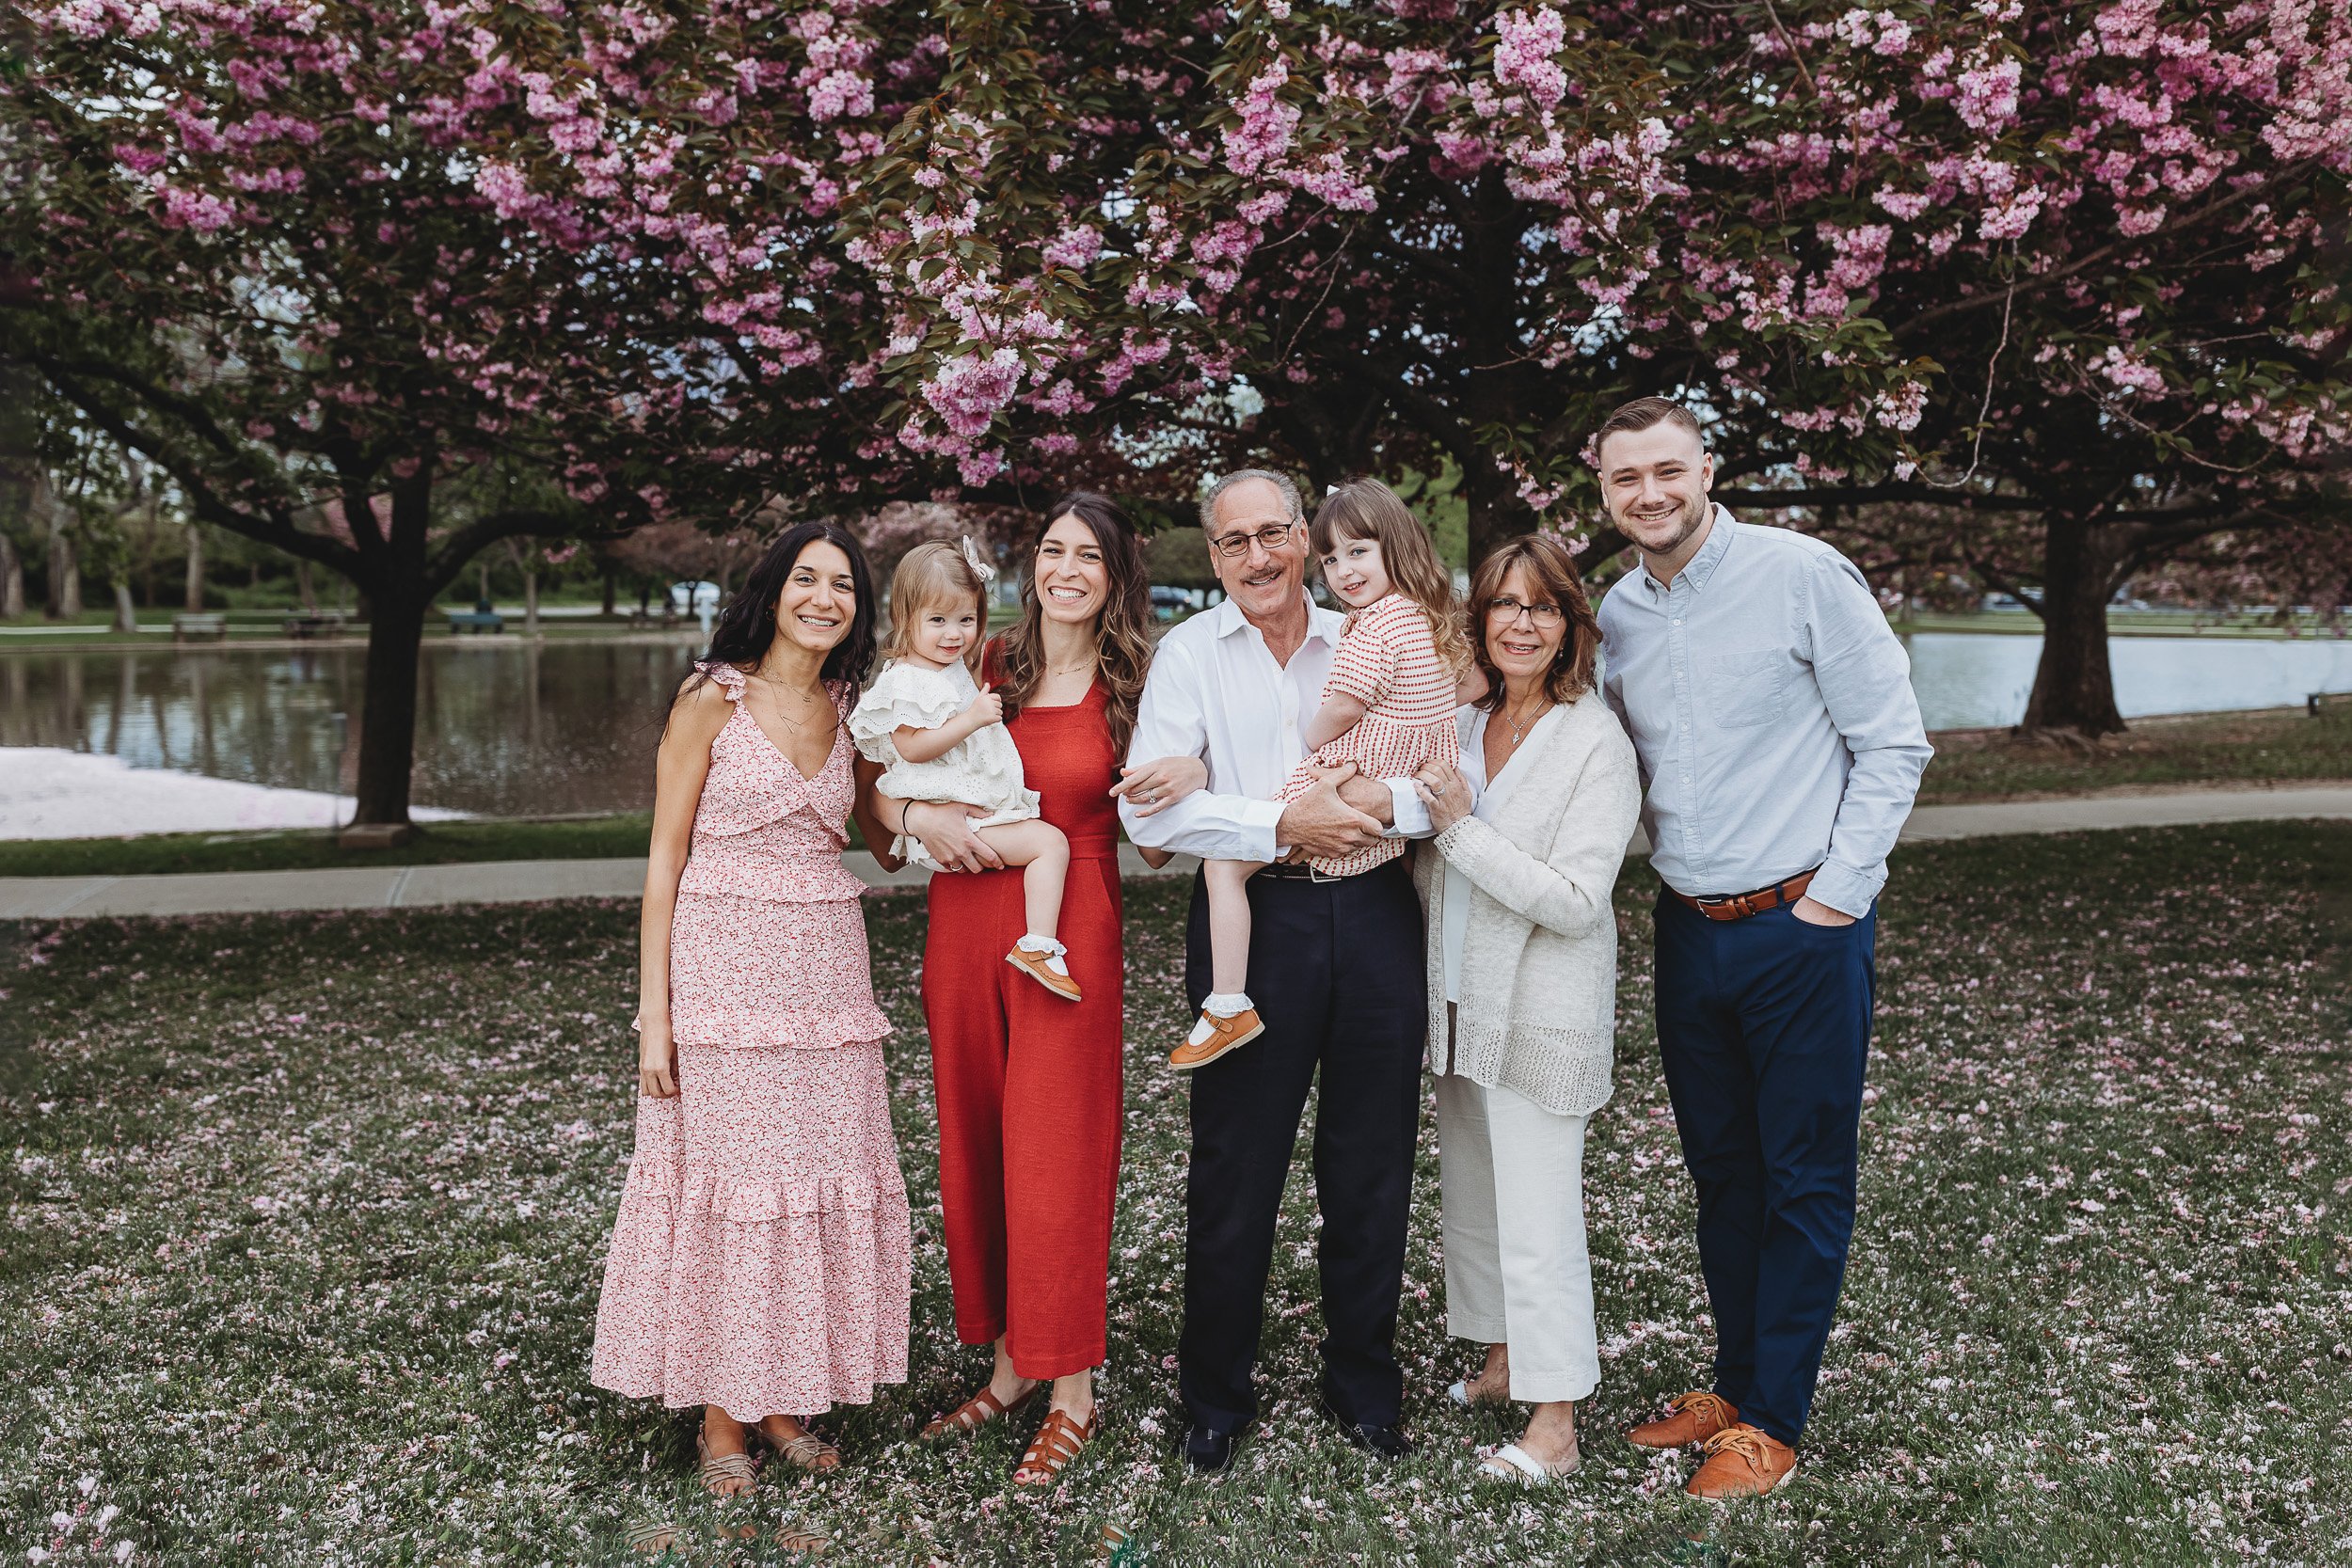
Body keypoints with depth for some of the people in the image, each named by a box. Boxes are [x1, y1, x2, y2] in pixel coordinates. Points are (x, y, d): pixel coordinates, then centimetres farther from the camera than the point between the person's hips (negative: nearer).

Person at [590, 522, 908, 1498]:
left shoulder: (850, 709, 10)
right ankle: (721, 1415, 17)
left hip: (827, 971, 5)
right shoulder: (714, 697, -4)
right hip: (723, 969, -5)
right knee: (722, 1177, 1)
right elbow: (665, 856, -5)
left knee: (821, 1181, 7)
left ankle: (782, 1398, 23)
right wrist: (653, 1011, -10)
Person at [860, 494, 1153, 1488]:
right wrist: (919, 817, -10)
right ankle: (1010, 1361, 27)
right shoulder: (984, 669, 6)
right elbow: (874, 779, 10)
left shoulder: (1131, 689, 1)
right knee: (975, 1144, 11)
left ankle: (1071, 1390, 13)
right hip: (965, 925, 4)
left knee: (1056, 1153, -1)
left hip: (1068, 930, -3)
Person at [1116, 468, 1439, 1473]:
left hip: (1374, 916, 2)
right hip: (1254, 919, -2)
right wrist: (1284, 824, -16)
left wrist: (1374, 800, -18)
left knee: (1372, 1165, 11)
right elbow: (1149, 812, -11)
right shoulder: (1189, 654, 3)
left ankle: (1364, 1381, 31)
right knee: (1235, 1172, 6)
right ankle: (1216, 1395, 25)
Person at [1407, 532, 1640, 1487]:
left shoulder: (1598, 745, -13)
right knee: (1471, 1194, 18)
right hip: (1459, 1002, 7)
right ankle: (1503, 1360, 36)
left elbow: (1574, 901, -20)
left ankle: (1555, 1425, 11)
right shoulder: (1461, 726, 6)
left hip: (1540, 1014, -7)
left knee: (1538, 1218, -1)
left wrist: (1461, 828, -21)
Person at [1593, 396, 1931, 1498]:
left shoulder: (1802, 574, -10)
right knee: (1720, 1175, 16)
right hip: (1689, 934, 6)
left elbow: (1892, 742, -9)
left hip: (1803, 927, -5)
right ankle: (1736, 1386, 31)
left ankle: (1772, 1424, 17)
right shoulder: (1616, 617, 7)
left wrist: (1837, 893, -12)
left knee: (1804, 1184, 5)